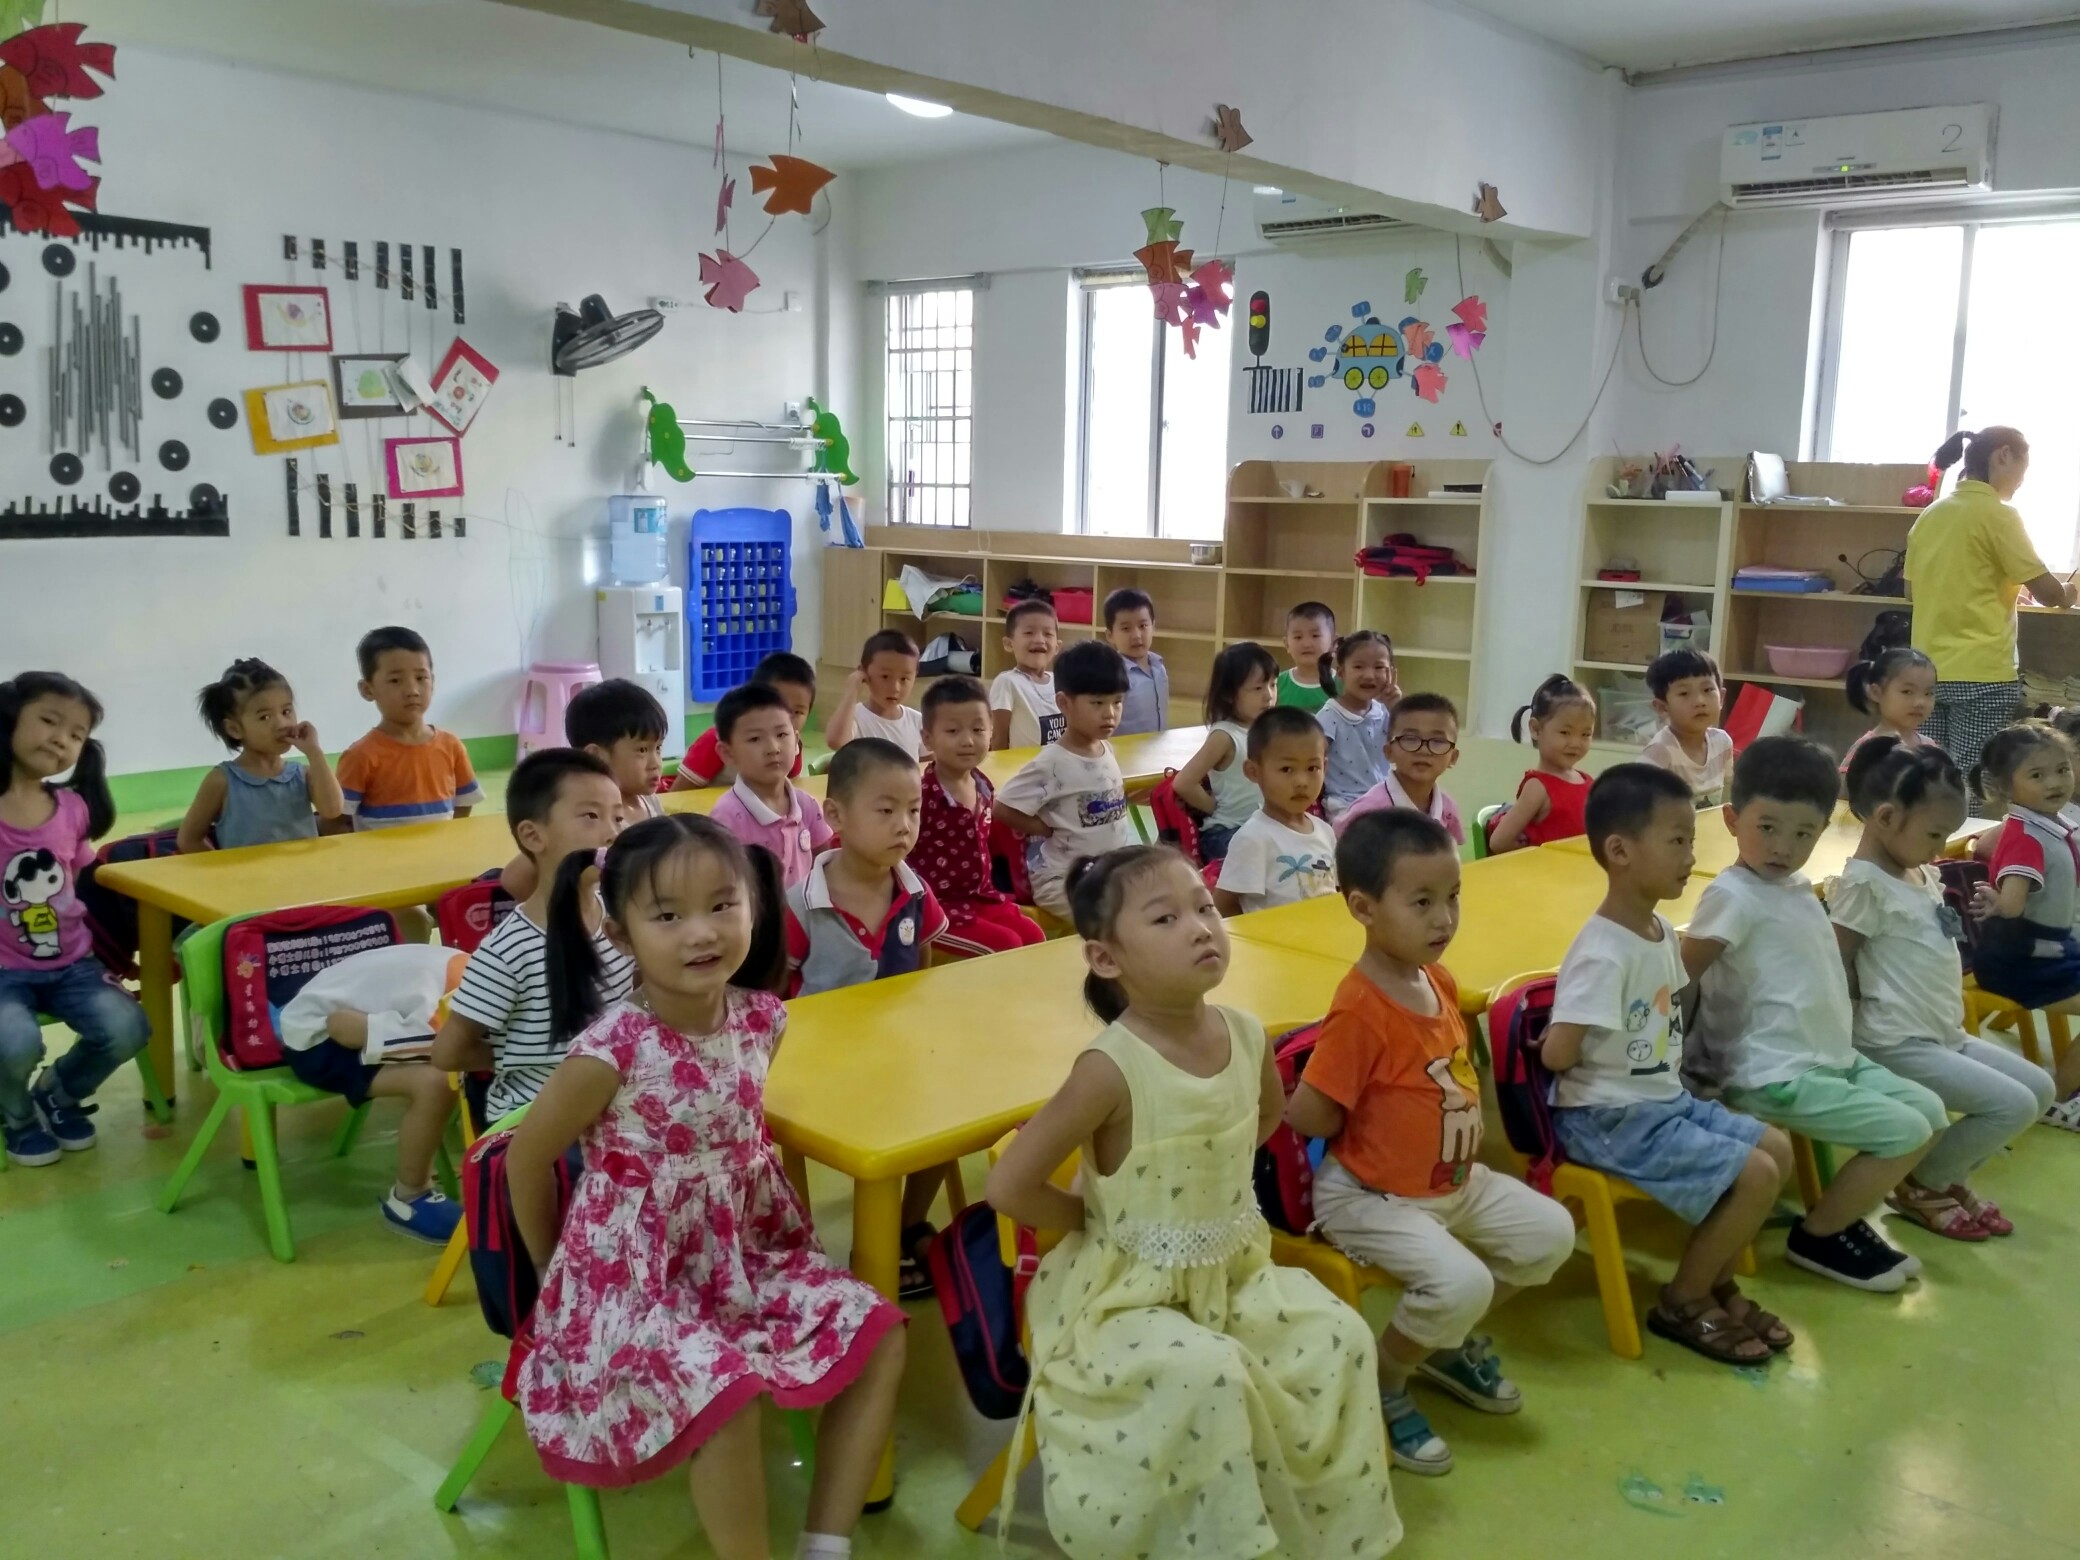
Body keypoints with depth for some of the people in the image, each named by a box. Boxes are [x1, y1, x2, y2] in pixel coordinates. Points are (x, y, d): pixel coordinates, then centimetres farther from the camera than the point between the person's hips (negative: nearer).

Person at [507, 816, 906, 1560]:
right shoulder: (610, 1051, -23)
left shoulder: (761, 1019, -7)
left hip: (742, 1254, 7)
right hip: (633, 1277, -6)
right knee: (725, 1390, -29)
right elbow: (527, 1159, -9)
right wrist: (554, 1273, 2)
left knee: (876, 1332, -2)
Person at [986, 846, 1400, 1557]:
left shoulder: (1246, 1036, -7)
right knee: (1209, 1374, -29)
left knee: (1340, 1338, -7)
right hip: (1129, 1290, -6)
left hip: (1233, 1269, 6)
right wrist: (1099, 1221, -11)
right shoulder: (1112, 1068, -26)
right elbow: (1009, 1185, -24)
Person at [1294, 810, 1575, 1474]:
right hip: (1368, 1196, -9)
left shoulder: (1440, 979, -1)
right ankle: (1380, 1387, 4)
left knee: (1551, 1231, 4)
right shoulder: (1359, 1009, -27)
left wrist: (1467, 1140, 5)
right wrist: (1365, 1121, -10)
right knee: (1461, 1282, -25)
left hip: (1455, 1181, 9)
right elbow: (1307, 1115, -25)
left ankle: (1448, 1344, 24)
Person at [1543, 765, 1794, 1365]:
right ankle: (1682, 1302, 6)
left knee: (1777, 1146, 10)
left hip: (1666, 1101, 10)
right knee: (1756, 1175, -13)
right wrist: (1602, 1063, -10)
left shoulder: (1661, 931, 4)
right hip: (1609, 1120, -10)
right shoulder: (1603, 953, -26)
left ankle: (1716, 1281, 22)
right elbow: (1557, 1054, -28)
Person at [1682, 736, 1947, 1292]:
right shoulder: (1734, 895, -18)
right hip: (1775, 1076, -10)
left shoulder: (1799, 888, 11)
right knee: (1907, 1133, -11)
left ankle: (1840, 1216, 22)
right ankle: (1818, 1236, 7)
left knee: (1929, 1111, 13)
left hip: (1831, 1058, 10)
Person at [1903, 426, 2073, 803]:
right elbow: (2047, 592, -6)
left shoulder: (1930, 515, 10)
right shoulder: (1997, 514, -8)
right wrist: (2068, 592, 15)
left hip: (1930, 669, 7)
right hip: (1982, 673, -7)